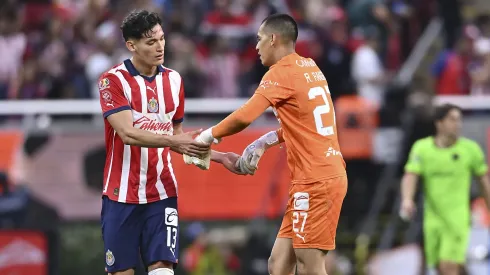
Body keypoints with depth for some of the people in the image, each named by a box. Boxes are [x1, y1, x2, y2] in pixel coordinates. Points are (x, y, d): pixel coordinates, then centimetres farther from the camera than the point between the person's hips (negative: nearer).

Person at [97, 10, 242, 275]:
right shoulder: (113, 80, -8)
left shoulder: (173, 80, 7)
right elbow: (127, 134, -21)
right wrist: (173, 140, -32)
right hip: (121, 195, -3)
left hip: (161, 193, 3)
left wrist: (219, 157, 7)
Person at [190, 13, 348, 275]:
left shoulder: (281, 72, -11)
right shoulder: (309, 68, 16)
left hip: (315, 181, -9)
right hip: (326, 175, 9)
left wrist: (208, 135, -7)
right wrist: (263, 143, 15)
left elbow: (244, 116, -23)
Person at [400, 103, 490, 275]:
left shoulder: (470, 149, -3)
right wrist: (407, 200, -32)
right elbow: (410, 177, -12)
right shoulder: (422, 147, -1)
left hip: (458, 220, -3)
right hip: (433, 220, 3)